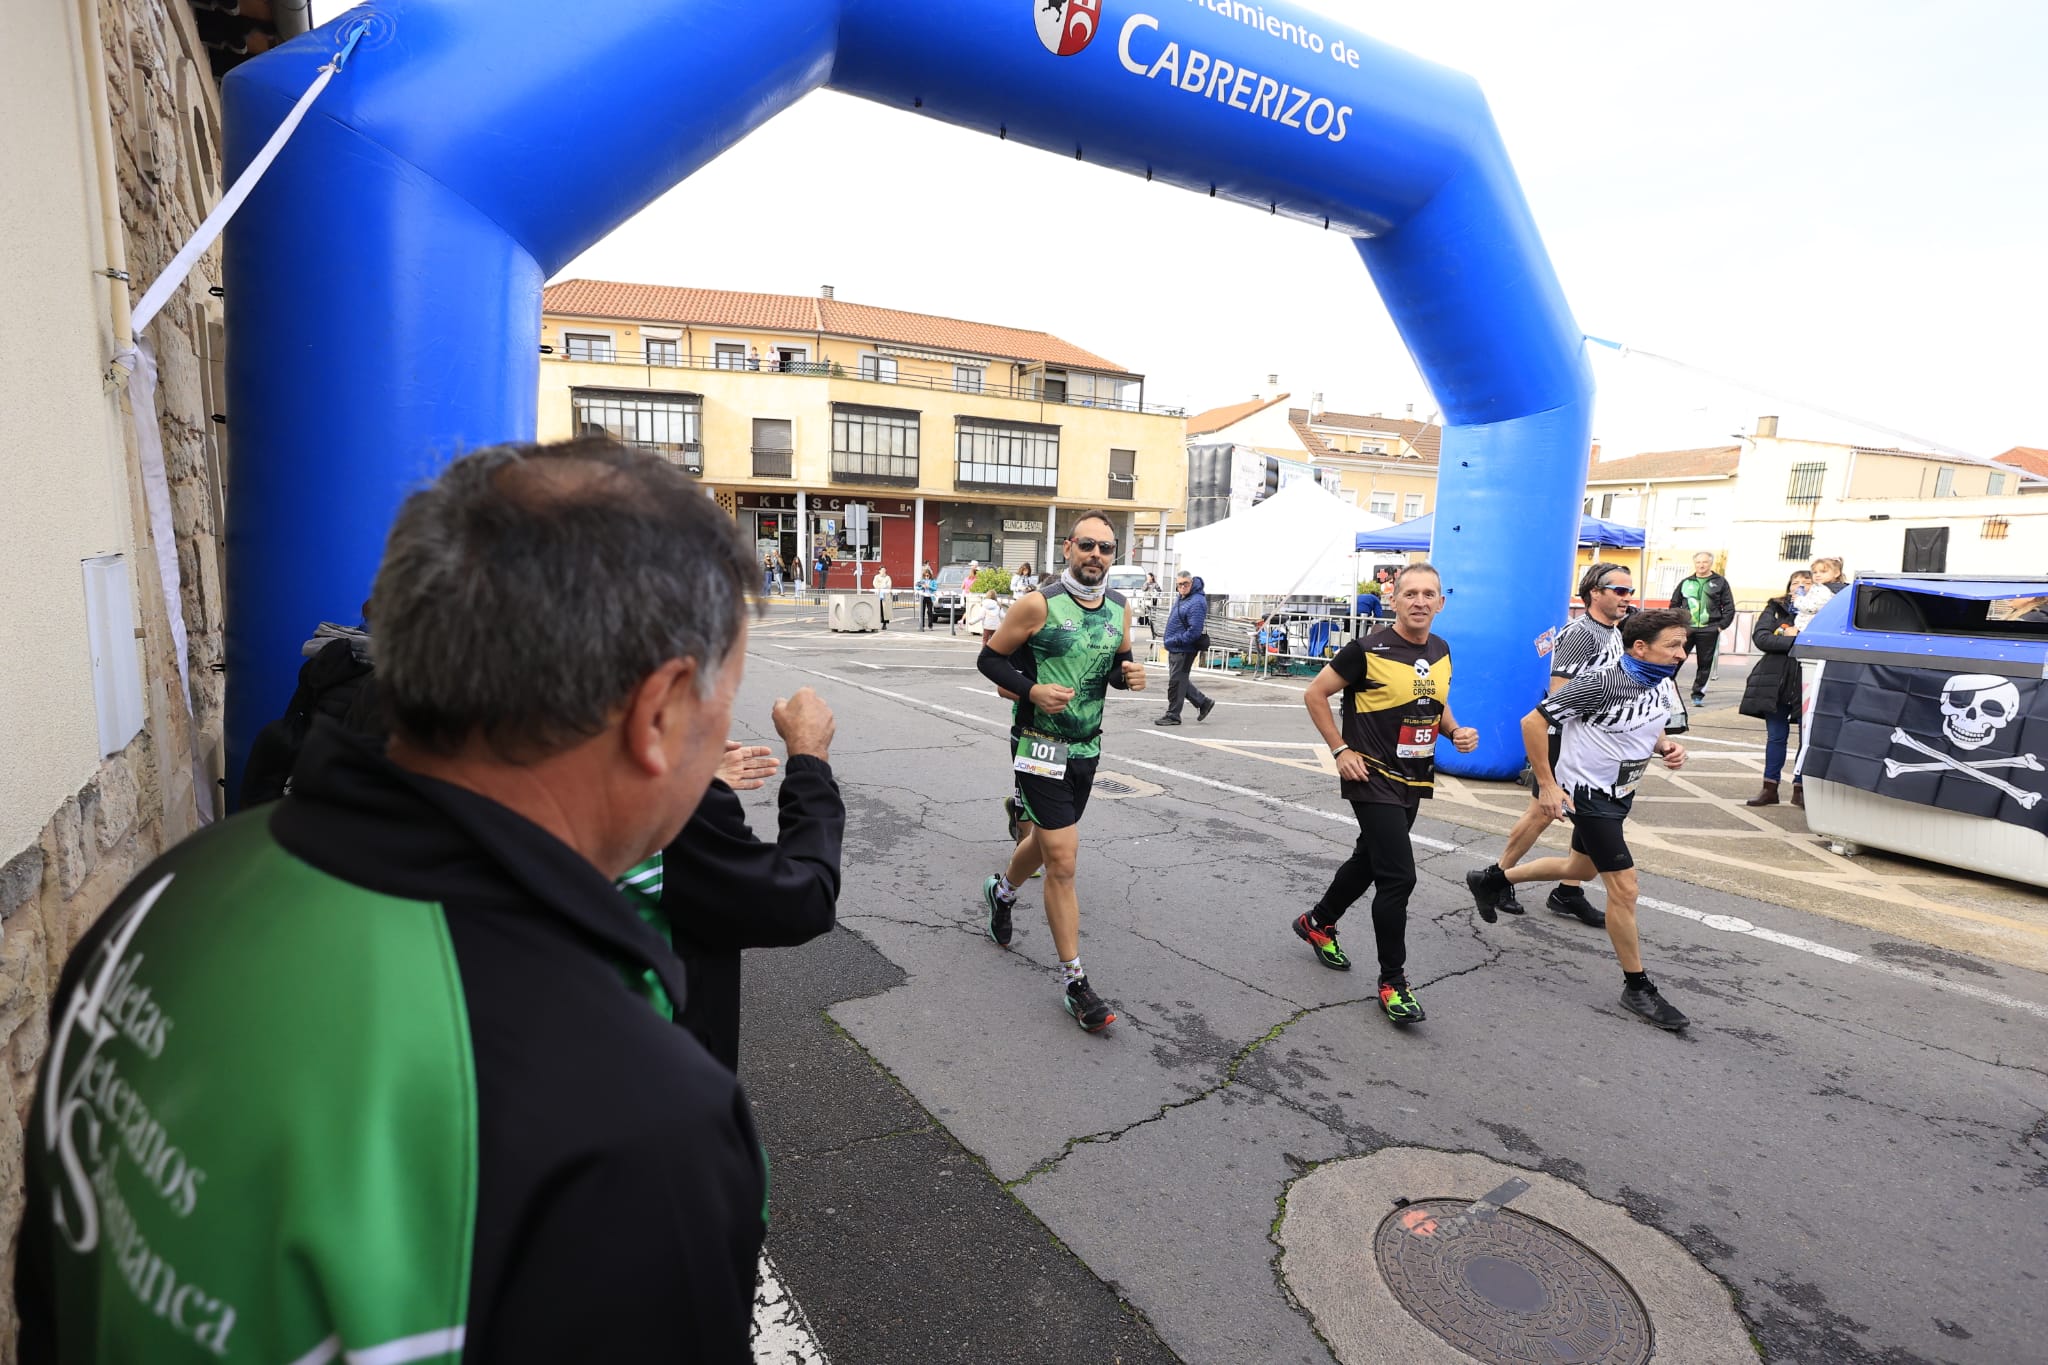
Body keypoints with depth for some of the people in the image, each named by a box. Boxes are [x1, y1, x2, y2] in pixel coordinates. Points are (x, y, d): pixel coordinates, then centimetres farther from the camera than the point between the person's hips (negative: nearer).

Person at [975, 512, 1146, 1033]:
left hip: (1086, 749, 7)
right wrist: (1032, 690, -22)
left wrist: (1130, 675, -6)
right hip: (1041, 749, -6)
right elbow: (989, 659, -7)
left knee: (1046, 839, 24)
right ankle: (1074, 982, 5)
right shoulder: (1039, 604, -14)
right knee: (1063, 860, -8)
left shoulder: (1118, 608, 4)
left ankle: (1003, 891, 56)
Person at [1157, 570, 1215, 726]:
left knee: (1176, 682, -2)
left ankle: (1173, 715, 9)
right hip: (1175, 649, 10)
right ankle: (1204, 703, 30)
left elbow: (1195, 631, -25)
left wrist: (1175, 641, -21)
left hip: (1184, 650, -10)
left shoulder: (1196, 603, -20)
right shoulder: (1183, 598, 9)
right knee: (1180, 681, 18)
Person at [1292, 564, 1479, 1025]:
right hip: (1373, 778, -8)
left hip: (1414, 780, 8)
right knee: (1399, 878, -10)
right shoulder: (1369, 650, -15)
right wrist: (1340, 750, -14)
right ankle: (1392, 982, 6)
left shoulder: (1440, 651, 6)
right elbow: (1315, 694, -9)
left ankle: (1318, 922, 45)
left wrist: (1455, 731, 0)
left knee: (1370, 860, 21)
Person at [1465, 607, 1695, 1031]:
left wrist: (1667, 747, -7)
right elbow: (1533, 722, -23)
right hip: (1588, 793, -9)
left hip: (1620, 794, 9)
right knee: (1624, 886, -7)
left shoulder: (1664, 686, -2)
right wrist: (1547, 785, -23)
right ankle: (1637, 988, 10)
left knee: (1581, 868, 24)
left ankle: (1490, 879, 41)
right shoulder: (1601, 684, -26)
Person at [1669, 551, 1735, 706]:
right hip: (1686, 629, 1)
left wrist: (1721, 626, -5)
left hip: (1709, 631, 0)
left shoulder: (1720, 582, 7)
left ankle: (1698, 694, 12)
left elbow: (1729, 607, 5)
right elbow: (1674, 605, 15)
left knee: (1704, 664, 4)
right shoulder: (1685, 582, 12)